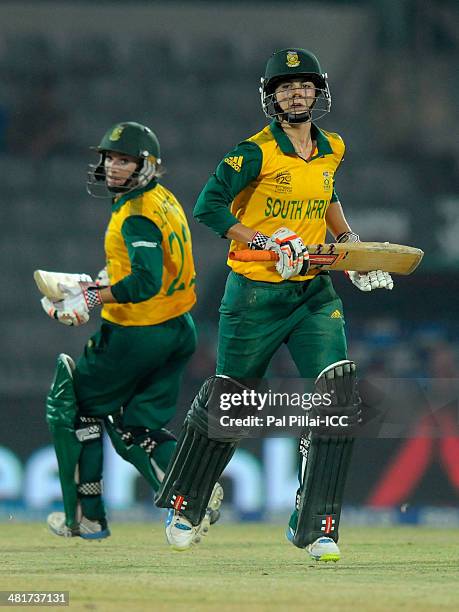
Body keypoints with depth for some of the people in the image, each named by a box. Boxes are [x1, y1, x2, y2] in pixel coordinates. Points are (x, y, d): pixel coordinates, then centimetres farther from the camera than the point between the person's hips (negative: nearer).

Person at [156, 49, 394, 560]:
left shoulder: (332, 150, 8)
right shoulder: (257, 152, -12)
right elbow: (209, 207, -15)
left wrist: (349, 245, 17)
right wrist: (268, 245, -21)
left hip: (315, 294, 5)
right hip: (255, 294, -4)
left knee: (340, 400, -12)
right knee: (225, 401, 7)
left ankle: (316, 526, -7)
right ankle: (183, 507, 31)